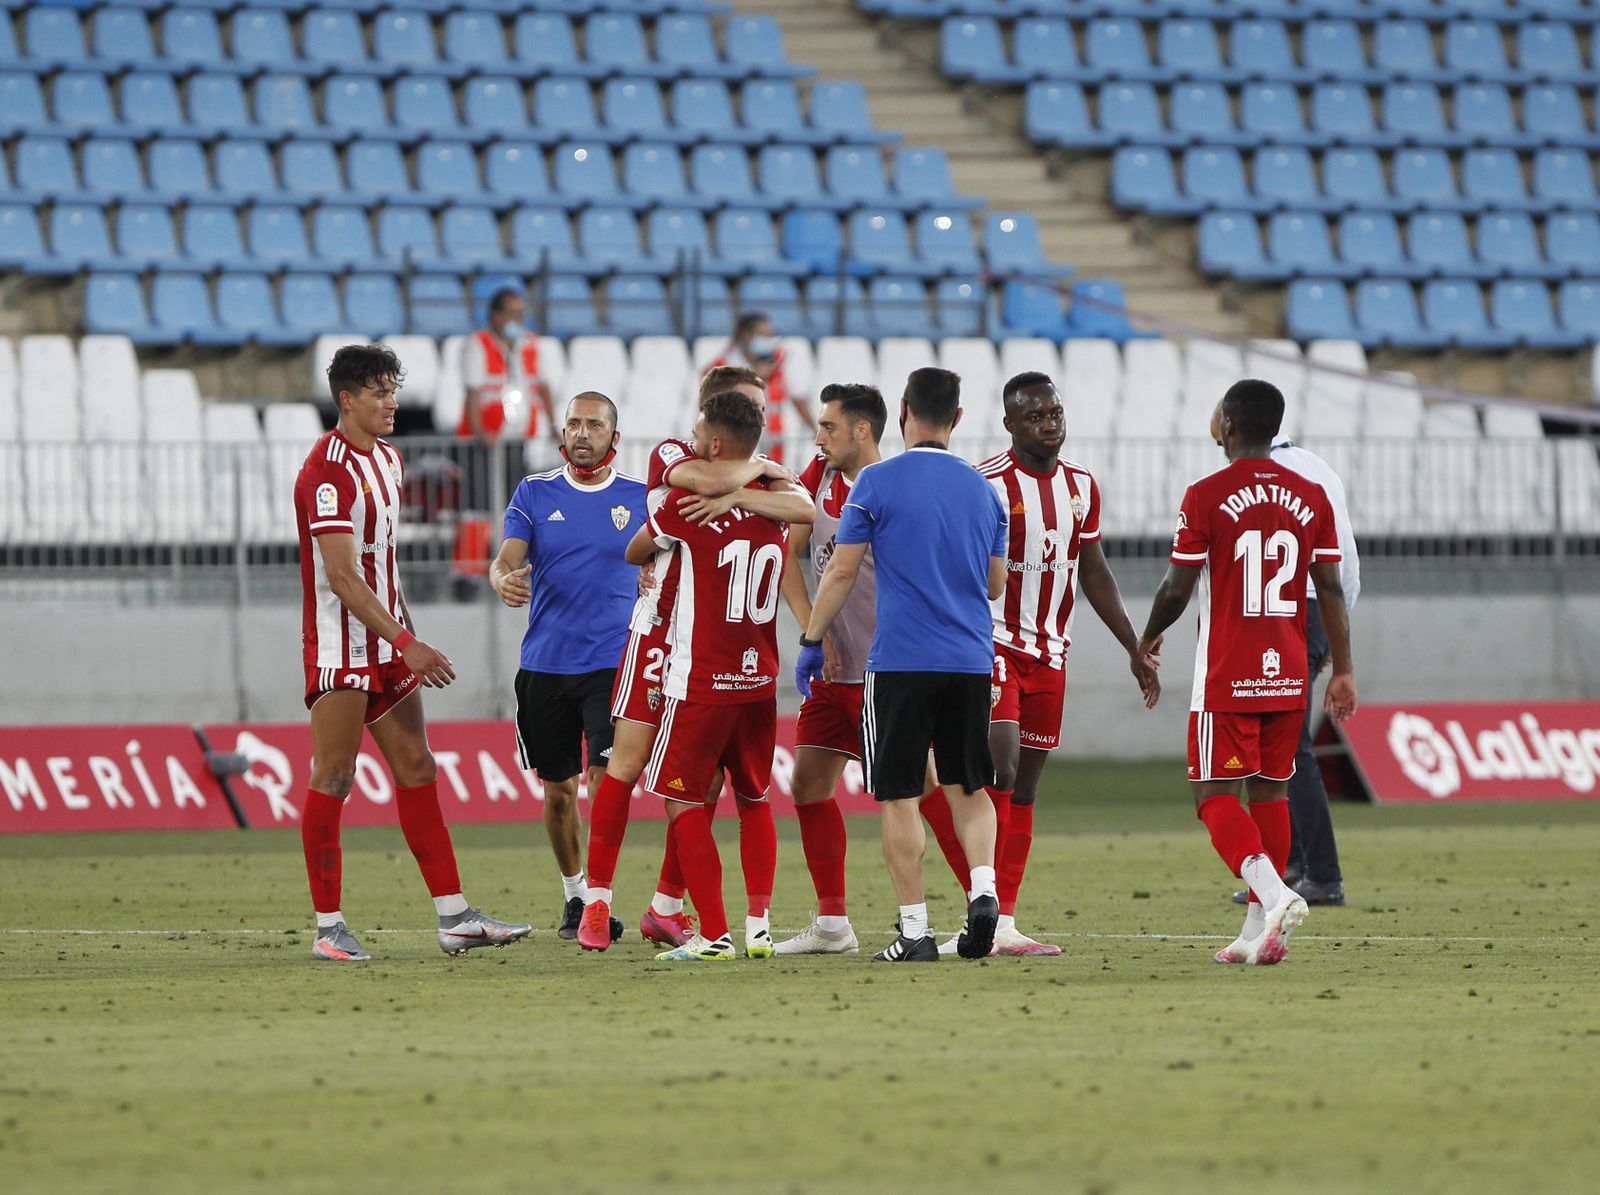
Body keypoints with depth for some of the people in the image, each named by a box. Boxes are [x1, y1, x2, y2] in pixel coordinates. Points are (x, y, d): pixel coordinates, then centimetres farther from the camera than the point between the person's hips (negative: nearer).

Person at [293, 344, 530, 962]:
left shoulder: (387, 457, 13)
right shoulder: (328, 470, -17)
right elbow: (342, 576, -23)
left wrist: (406, 637, 19)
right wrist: (404, 642, -27)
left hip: (388, 647, 9)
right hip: (339, 647, -9)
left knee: (416, 771, 7)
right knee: (333, 779, -6)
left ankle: (455, 917, 8)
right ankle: (328, 928, -2)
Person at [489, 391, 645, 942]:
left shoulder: (640, 497, 4)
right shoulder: (535, 493, 5)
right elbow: (506, 557, -6)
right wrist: (503, 579, -27)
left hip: (614, 663, -2)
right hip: (545, 664, 2)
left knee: (606, 777, -17)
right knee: (558, 791, 9)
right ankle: (573, 893, 26)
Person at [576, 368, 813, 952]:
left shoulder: (757, 476, 9)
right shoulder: (671, 456, -3)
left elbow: (804, 509, -14)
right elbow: (708, 479, -27)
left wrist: (735, 496, -26)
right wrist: (759, 470, -9)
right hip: (660, 633, -5)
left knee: (708, 777, 2)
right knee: (629, 759, -8)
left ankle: (666, 906, 12)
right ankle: (596, 902, -2)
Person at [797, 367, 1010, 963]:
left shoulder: (877, 482, -5)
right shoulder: (983, 488, 9)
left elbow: (841, 572, -5)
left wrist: (811, 641, 5)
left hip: (900, 662, -4)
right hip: (971, 662, 4)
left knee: (900, 797, 2)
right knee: (969, 788, 16)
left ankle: (914, 929, -2)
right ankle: (984, 889, -6)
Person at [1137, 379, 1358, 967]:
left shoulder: (1206, 496, -8)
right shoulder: (1311, 497, 5)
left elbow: (1176, 591, -6)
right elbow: (1331, 590, 5)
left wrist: (1147, 640, 13)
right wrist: (1343, 670, 9)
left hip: (1226, 677, -5)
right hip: (1289, 675, 5)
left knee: (1216, 795, -1)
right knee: (1270, 791, 12)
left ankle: (1273, 893, -25)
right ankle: (1259, 931, 10)